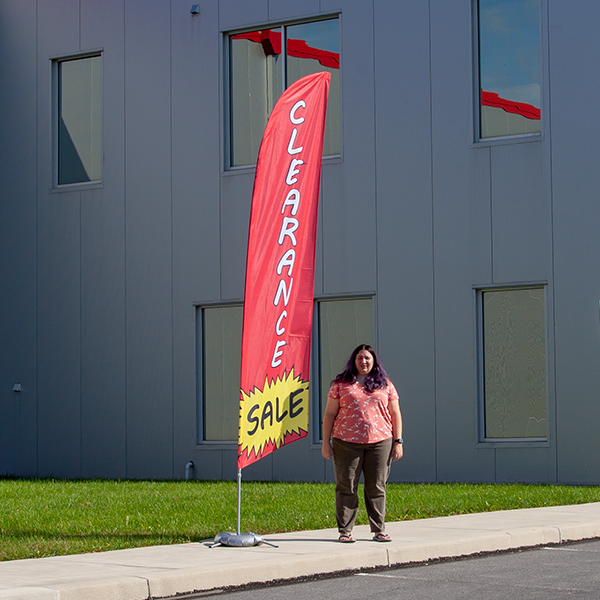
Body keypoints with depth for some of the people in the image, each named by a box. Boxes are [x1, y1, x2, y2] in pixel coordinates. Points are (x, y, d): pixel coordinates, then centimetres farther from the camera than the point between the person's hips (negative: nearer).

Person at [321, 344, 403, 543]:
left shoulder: (385, 386, 11)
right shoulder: (341, 384, 7)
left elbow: (395, 414, 12)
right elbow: (330, 414, 7)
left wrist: (398, 442, 5)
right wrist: (326, 442, 2)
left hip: (380, 442, 1)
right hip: (346, 443, -1)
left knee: (377, 488, 3)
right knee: (346, 487, 0)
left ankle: (379, 530, 10)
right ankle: (345, 531, 5)